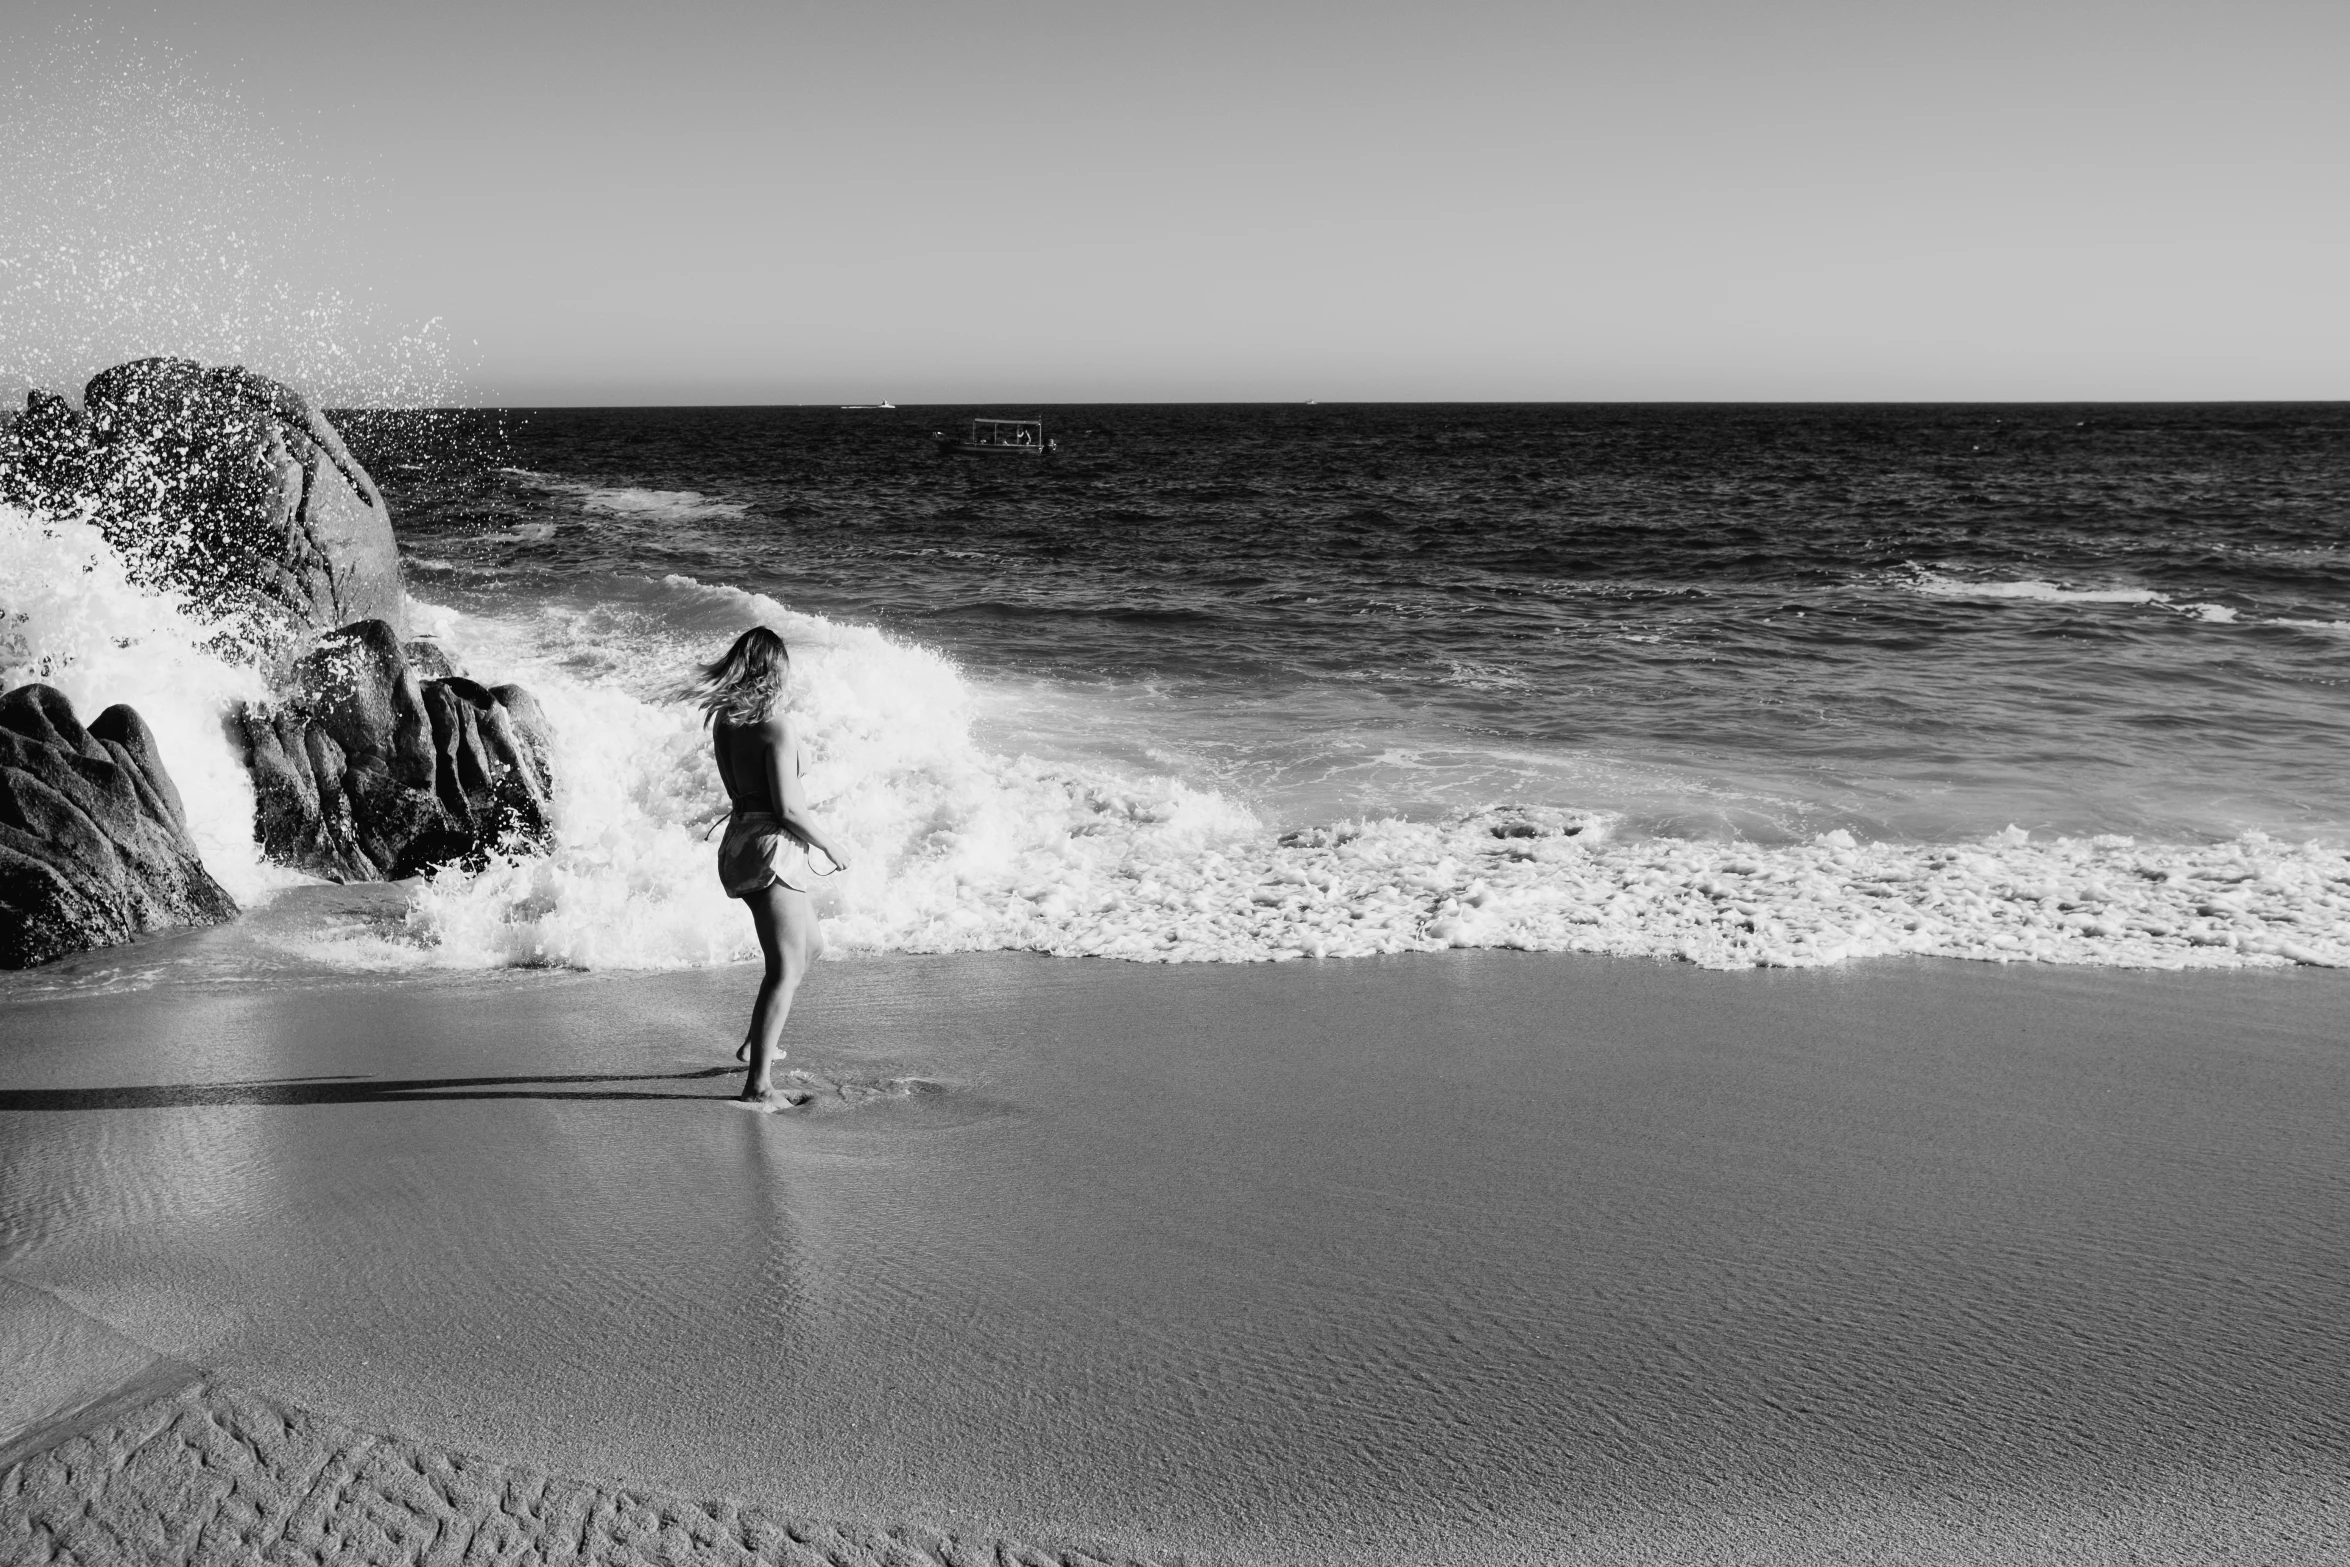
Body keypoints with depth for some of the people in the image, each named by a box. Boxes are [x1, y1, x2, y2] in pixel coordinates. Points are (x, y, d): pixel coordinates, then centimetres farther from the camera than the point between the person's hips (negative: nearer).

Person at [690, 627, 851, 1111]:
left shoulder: (723, 720, 6)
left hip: (740, 839, 9)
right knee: (785, 968, -2)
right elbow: (788, 809, -18)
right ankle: (758, 1085, -4)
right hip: (772, 847, -9)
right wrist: (831, 847, -7)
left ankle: (755, 1044, 32)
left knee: (810, 944, 26)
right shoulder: (777, 726, -18)